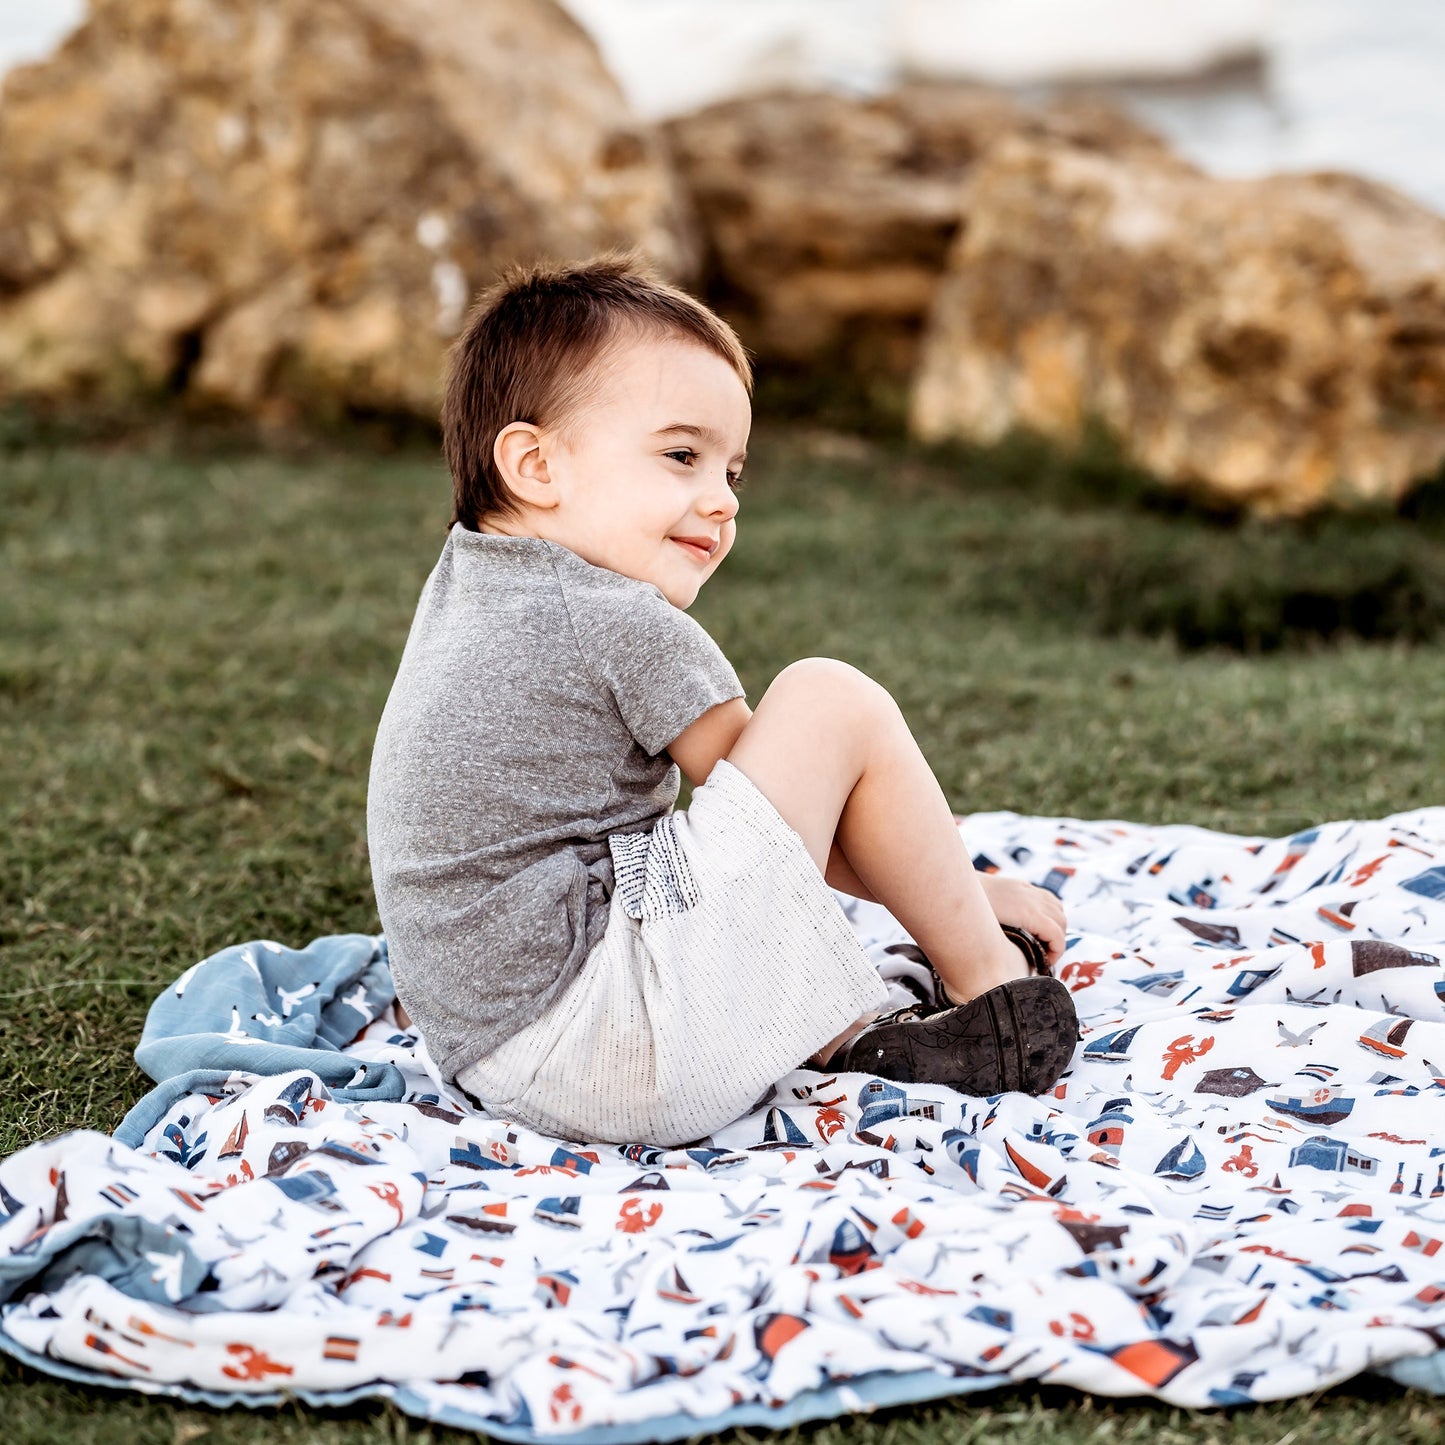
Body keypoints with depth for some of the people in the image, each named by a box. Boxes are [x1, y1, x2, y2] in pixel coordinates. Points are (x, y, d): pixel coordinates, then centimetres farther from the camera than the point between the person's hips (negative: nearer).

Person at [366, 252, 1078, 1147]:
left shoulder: (465, 588, 15)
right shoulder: (623, 626, -12)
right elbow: (778, 793, -3)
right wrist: (965, 892, 9)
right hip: (600, 1052, -10)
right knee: (832, 700, -10)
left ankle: (843, 1034, 18)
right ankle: (989, 986, 4)